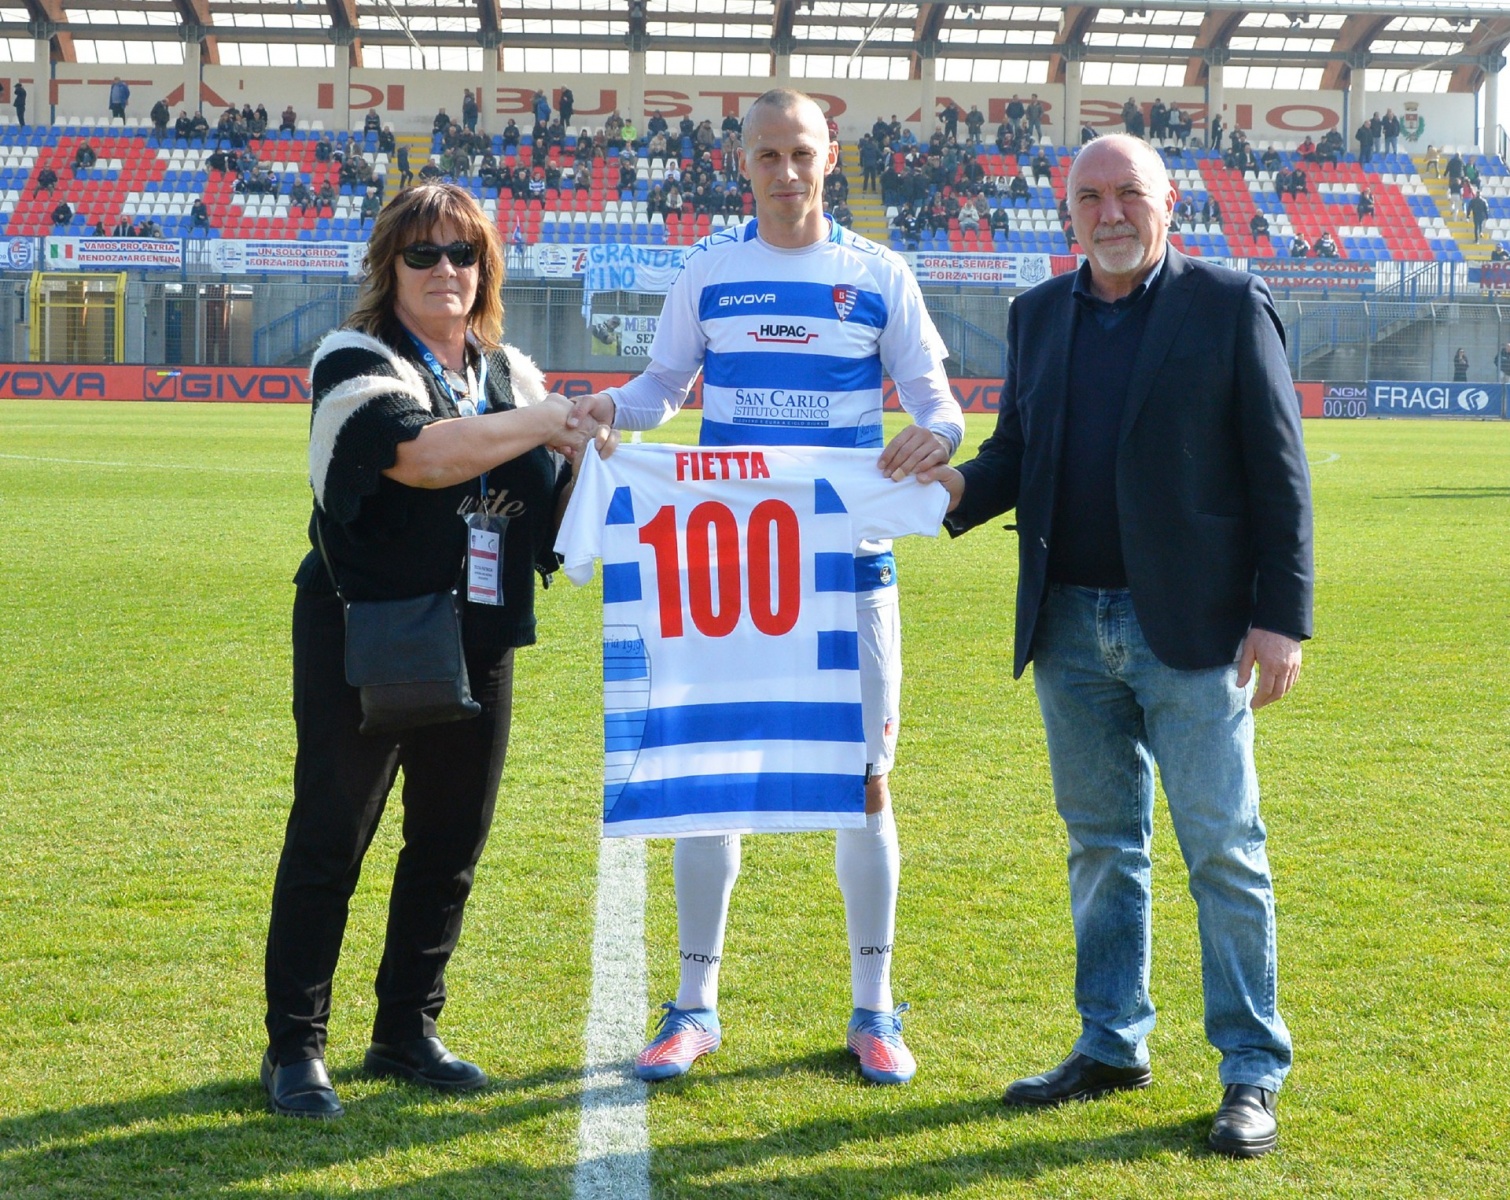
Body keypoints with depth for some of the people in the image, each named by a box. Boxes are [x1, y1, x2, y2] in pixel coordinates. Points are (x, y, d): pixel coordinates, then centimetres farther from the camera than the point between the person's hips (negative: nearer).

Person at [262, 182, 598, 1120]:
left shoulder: (513, 373, 13)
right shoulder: (355, 362, -6)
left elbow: (553, 508, 14)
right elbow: (417, 454, -25)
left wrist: (583, 457, -7)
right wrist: (544, 422, -22)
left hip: (478, 647, 6)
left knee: (452, 843, 10)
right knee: (329, 841, -1)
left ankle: (408, 1033, 24)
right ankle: (295, 1046, 8)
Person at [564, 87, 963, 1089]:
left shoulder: (879, 276, 2)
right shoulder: (708, 271, 5)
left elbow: (935, 398, 2)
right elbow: (665, 385, 11)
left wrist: (935, 434, -21)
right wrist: (608, 405, -11)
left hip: (849, 563, -1)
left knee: (864, 778, 3)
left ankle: (874, 1010, 18)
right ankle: (696, 1007, 15)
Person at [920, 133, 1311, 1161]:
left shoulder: (1229, 304, -3)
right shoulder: (1038, 314, 11)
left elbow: (1278, 469, -6)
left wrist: (1284, 615, -11)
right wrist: (962, 488, -8)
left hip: (1193, 631, -5)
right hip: (1071, 627, 5)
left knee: (1223, 848, 0)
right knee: (1102, 845, 14)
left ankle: (1253, 1072, 8)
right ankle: (1112, 1046, 25)